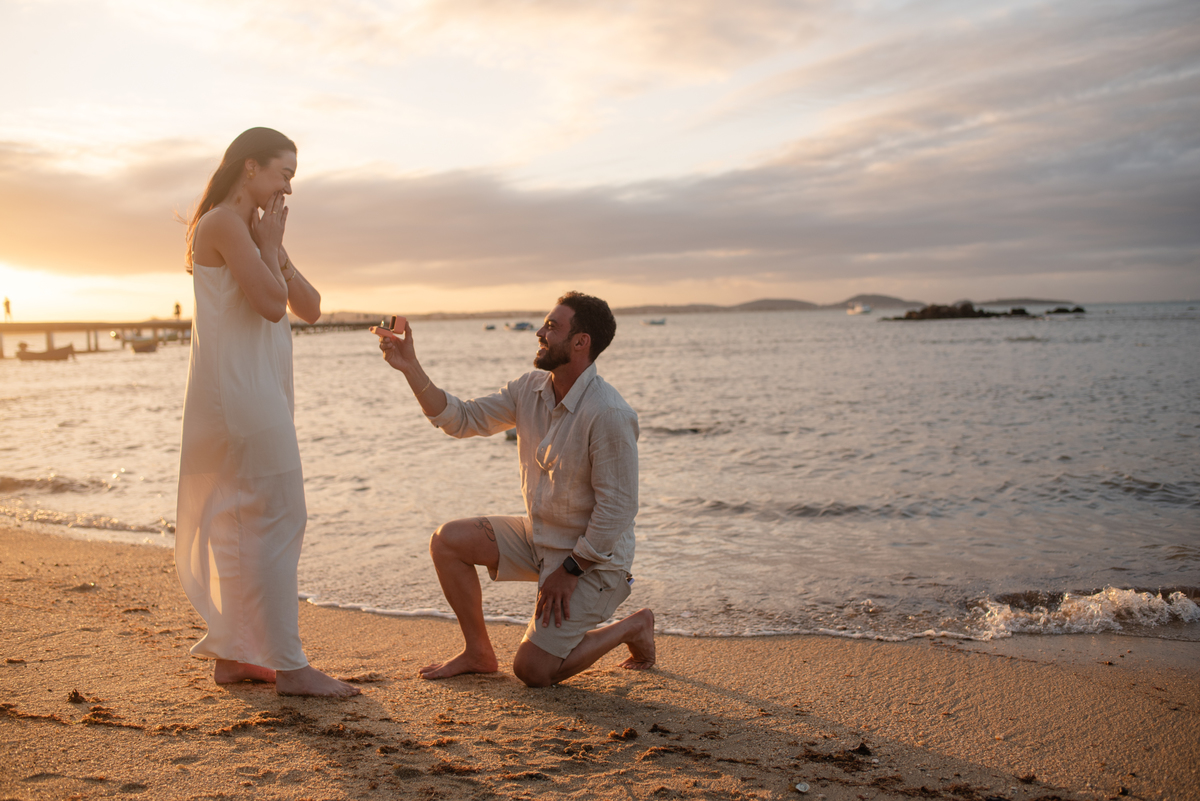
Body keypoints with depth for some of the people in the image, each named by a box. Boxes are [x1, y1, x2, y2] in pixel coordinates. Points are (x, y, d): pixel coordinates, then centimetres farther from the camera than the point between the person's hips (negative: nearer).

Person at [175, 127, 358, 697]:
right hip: (238, 389, -10)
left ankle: (231, 654, 20)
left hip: (257, 392, 10)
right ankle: (288, 665, -5)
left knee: (242, 524, 12)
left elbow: (309, 307, 13)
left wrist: (276, 251, 2)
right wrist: (269, 245, -6)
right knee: (278, 520, -9)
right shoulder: (223, 223, -9)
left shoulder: (253, 229, 19)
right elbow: (271, 303, -19)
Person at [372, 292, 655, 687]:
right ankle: (478, 653, 14)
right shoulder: (530, 389, -2)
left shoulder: (609, 414, -27)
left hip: (591, 556, -8)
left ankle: (632, 627, 11)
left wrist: (570, 570, -19)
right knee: (447, 540, -3)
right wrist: (411, 368, -9)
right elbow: (462, 418, 1)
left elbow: (617, 509, -24)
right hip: (537, 537, 8)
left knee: (533, 670, -12)